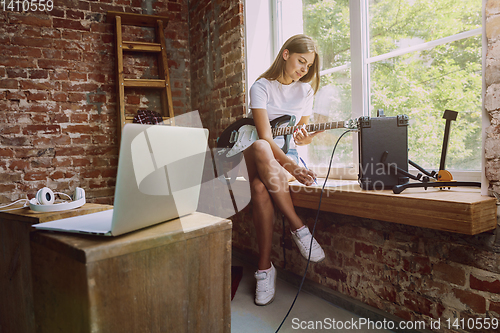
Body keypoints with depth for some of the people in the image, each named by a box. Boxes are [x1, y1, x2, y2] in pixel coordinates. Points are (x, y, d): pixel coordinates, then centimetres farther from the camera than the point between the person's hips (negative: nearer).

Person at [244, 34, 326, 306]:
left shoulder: (306, 90, 10)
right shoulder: (261, 87, -4)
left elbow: (300, 134, 12)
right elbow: (264, 136, -17)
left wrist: (303, 138, -14)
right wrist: (290, 166, -31)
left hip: (286, 152, 1)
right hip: (256, 152, -1)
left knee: (260, 187, -35)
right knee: (260, 149, -41)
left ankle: (264, 267, -26)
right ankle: (298, 227, -31)